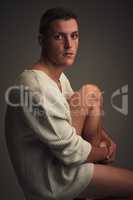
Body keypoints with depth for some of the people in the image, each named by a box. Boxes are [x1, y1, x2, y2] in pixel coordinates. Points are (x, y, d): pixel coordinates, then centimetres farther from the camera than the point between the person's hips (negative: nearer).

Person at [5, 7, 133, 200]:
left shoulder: (57, 75, -1)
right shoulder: (37, 89, -32)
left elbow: (69, 111, 16)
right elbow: (71, 153, -26)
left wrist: (105, 138, 0)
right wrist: (105, 153, -7)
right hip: (49, 178, -9)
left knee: (91, 91, 3)